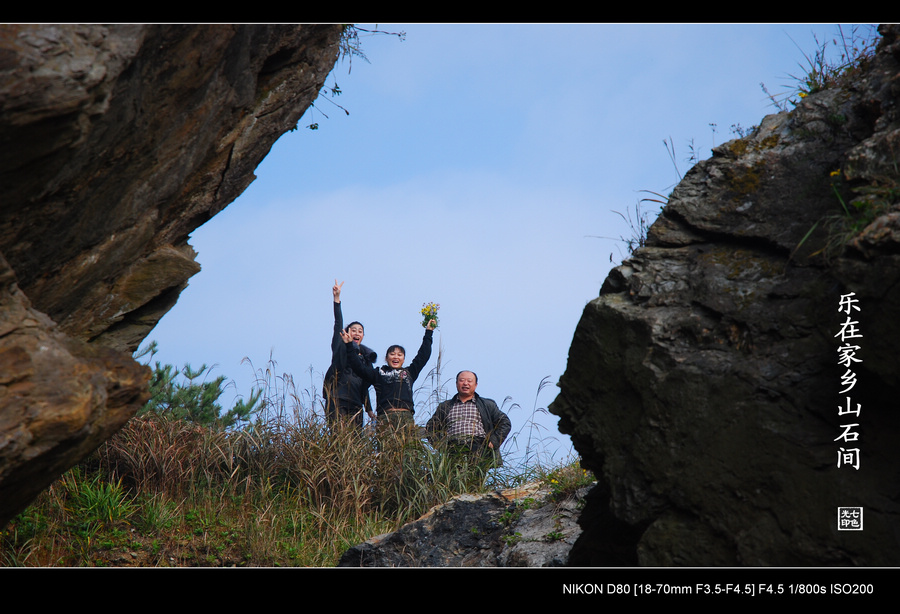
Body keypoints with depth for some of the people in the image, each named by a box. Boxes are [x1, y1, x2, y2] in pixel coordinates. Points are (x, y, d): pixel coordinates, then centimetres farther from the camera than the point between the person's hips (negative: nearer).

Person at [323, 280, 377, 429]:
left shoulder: (365, 357, 23)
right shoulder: (341, 347, 12)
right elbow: (338, 324, 1)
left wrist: (369, 410, 20)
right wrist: (337, 298, -8)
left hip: (355, 404, 4)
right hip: (337, 400, -4)